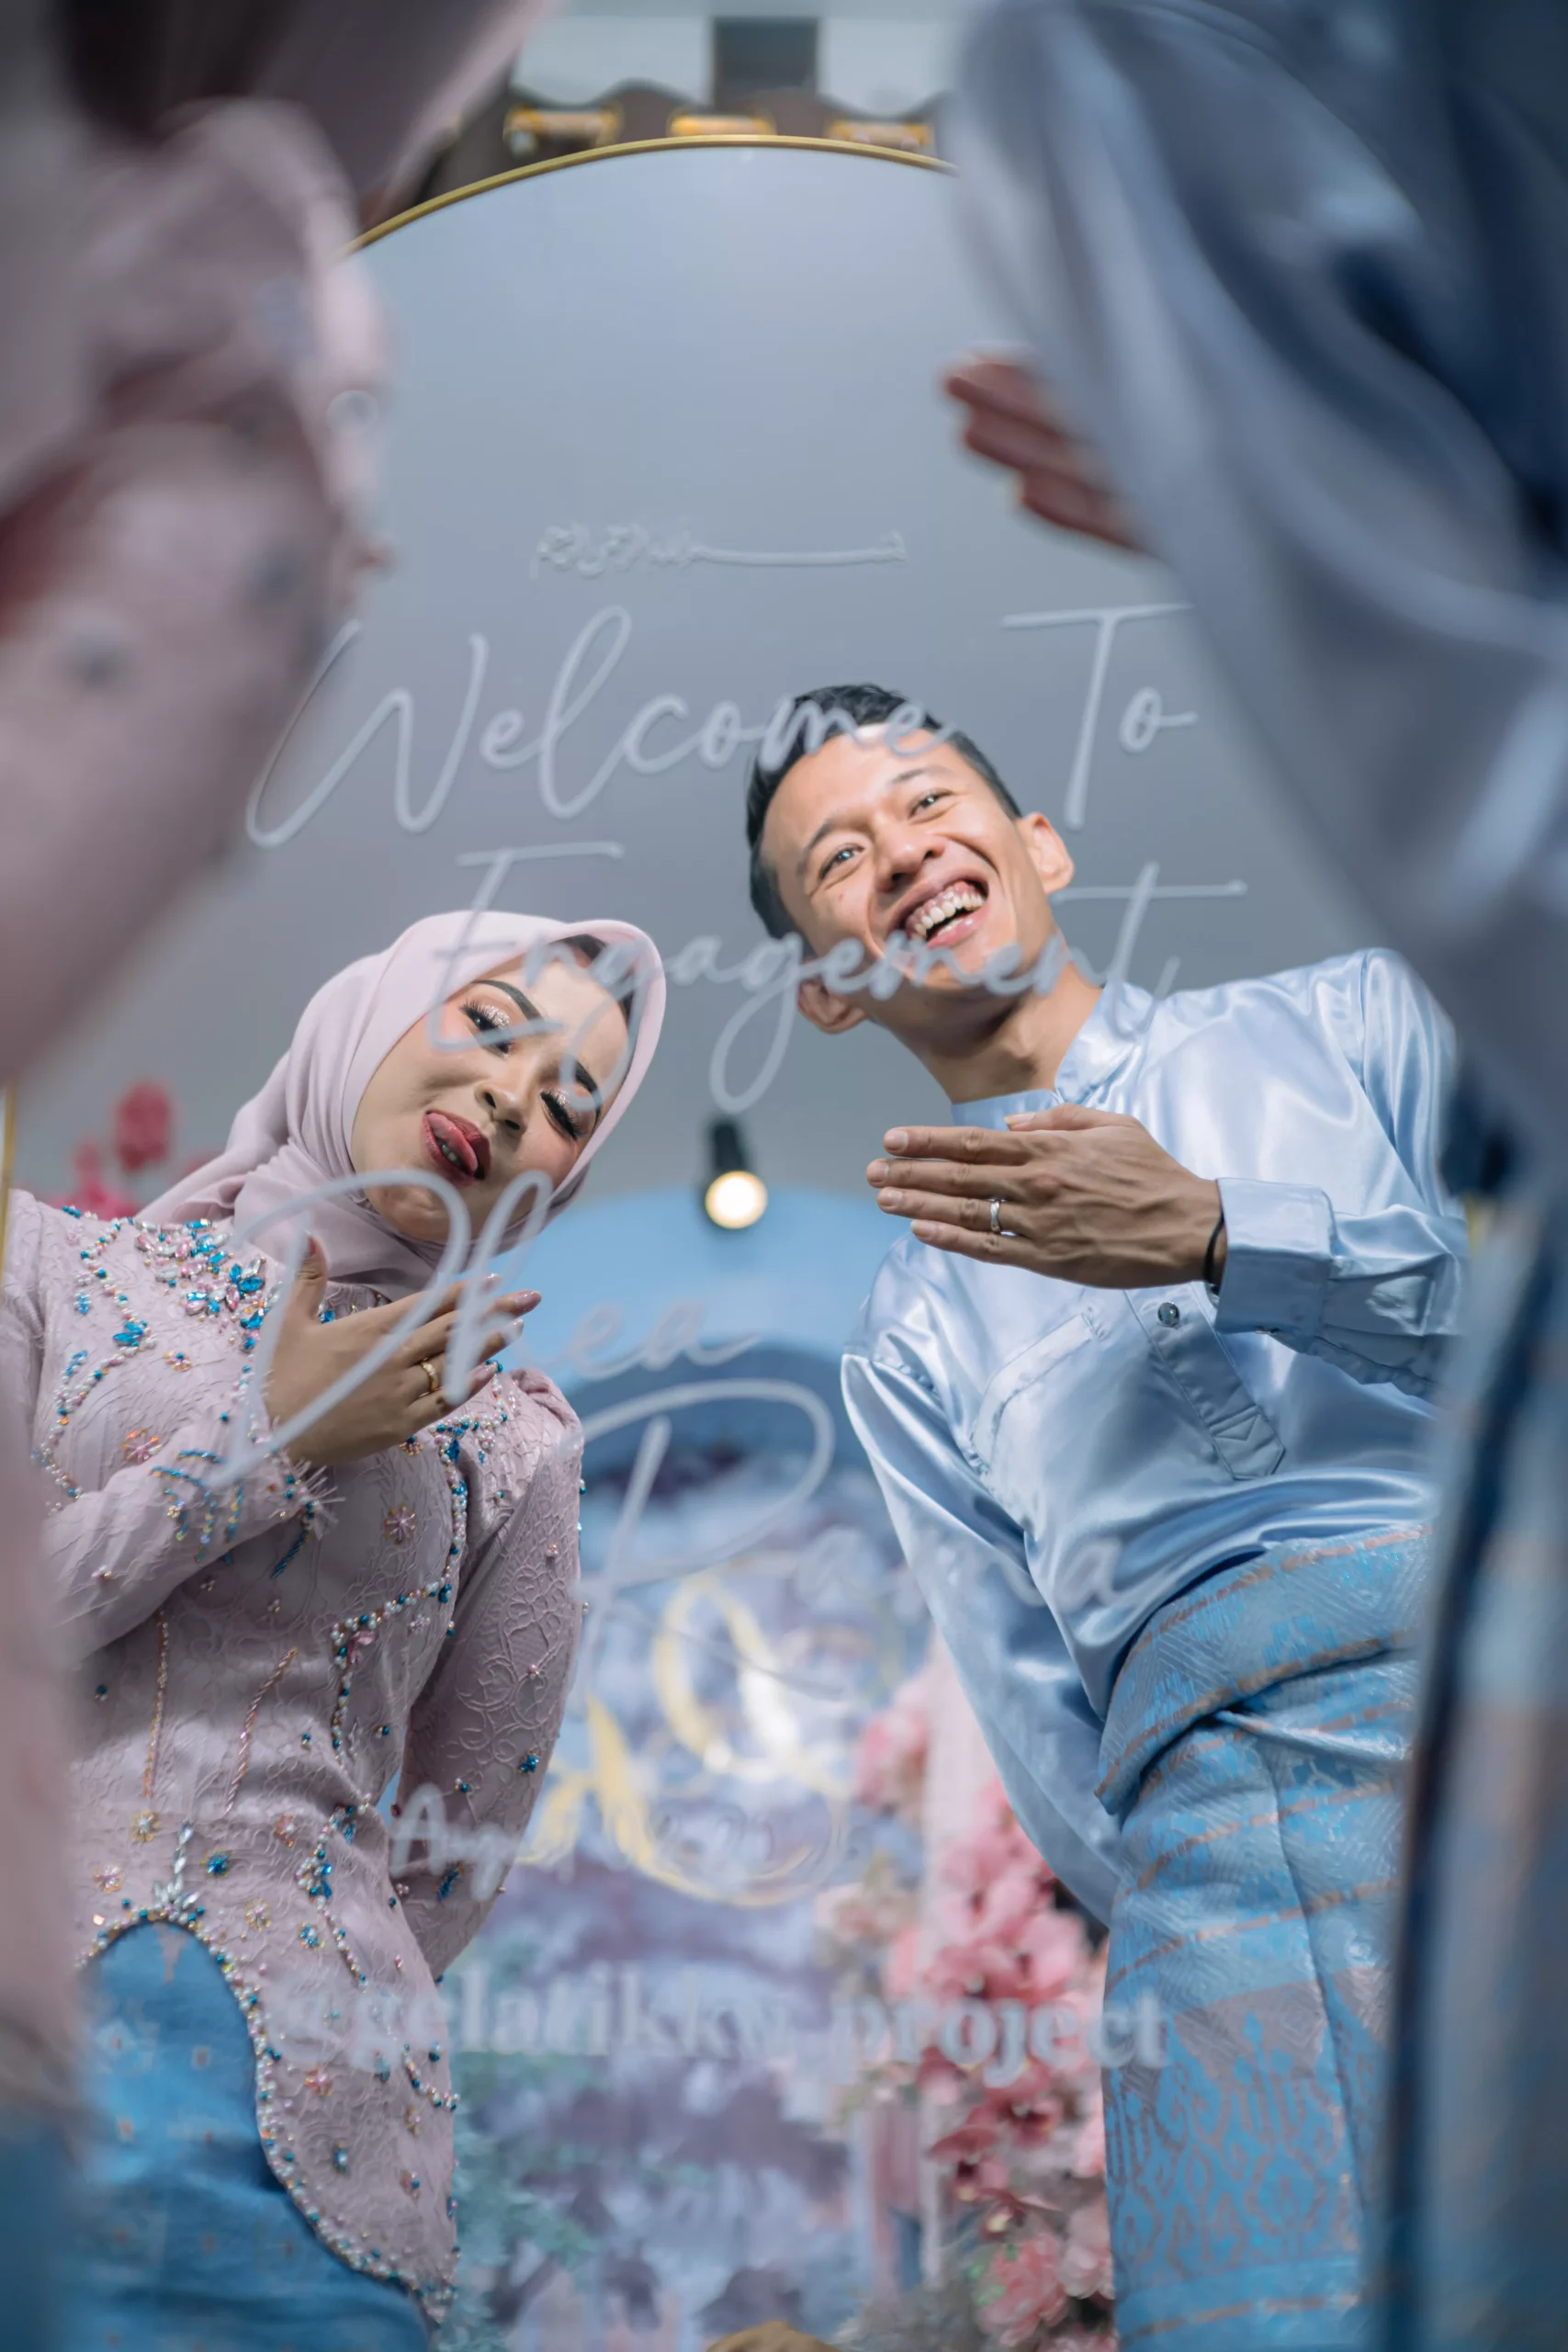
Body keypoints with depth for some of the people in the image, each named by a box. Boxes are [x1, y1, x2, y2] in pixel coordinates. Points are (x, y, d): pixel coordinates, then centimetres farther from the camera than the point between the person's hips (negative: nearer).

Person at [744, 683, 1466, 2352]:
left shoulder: (1351, 1020, 19)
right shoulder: (910, 1347, 22)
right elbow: (1042, 1733, 13)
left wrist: (1221, 1236, -6)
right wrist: (1184, 1933, -2)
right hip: (1235, 1785, 0)